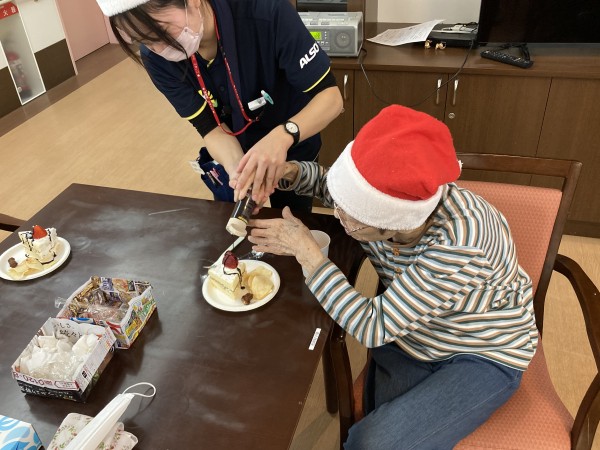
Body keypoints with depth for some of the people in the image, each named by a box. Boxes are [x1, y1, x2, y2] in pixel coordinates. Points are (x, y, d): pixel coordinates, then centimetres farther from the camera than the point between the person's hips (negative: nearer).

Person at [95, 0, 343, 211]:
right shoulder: (157, 59, -22)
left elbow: (330, 96, -31)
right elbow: (212, 128, -19)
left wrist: (283, 136, -49)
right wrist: (238, 173, -40)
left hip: (292, 151, -2)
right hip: (232, 156, 2)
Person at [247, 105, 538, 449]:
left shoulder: (457, 250, -36)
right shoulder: (388, 201, -18)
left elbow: (371, 327, -31)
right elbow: (329, 183, 5)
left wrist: (305, 250, -29)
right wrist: (287, 172, -16)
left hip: (483, 356, -5)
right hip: (410, 335, 5)